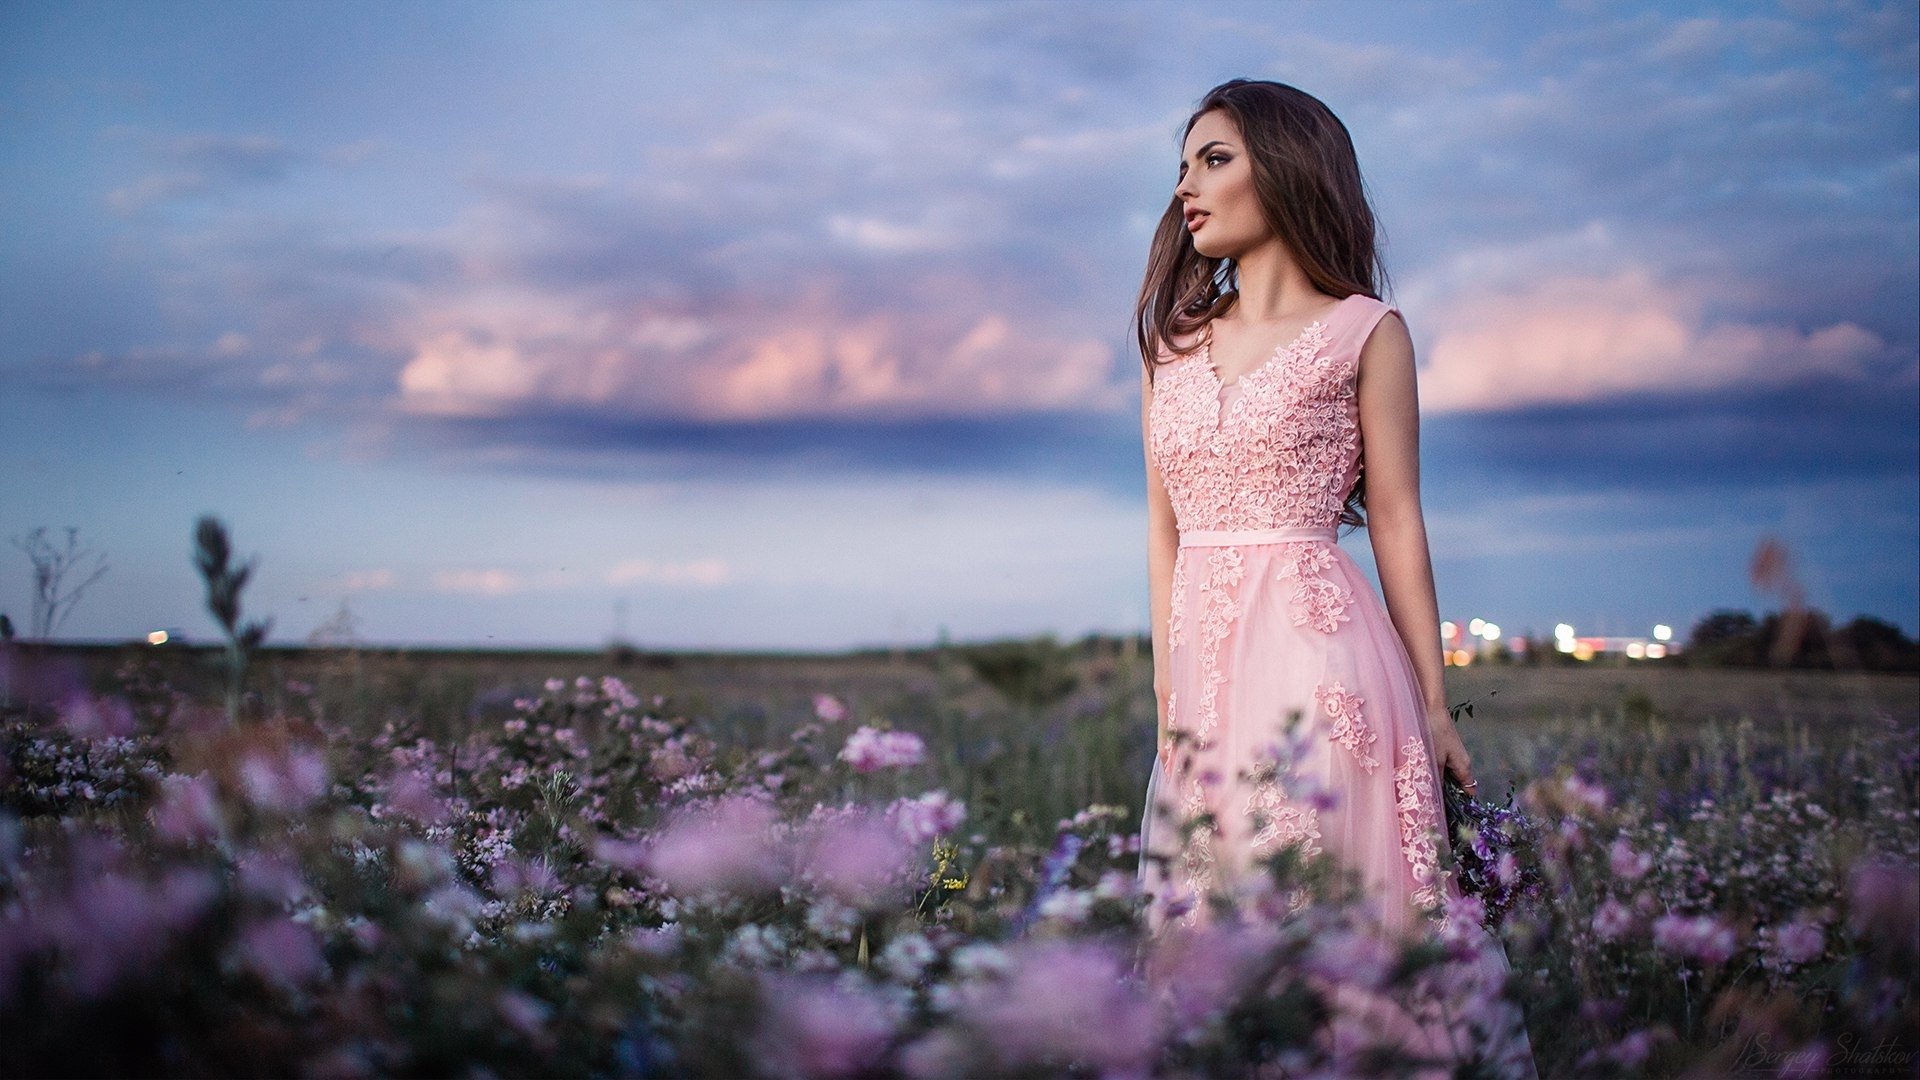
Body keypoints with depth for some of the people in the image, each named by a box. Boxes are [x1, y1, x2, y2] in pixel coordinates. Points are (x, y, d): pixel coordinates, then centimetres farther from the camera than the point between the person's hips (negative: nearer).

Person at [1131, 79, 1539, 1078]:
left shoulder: (1364, 331, 2)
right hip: (1203, 654, 5)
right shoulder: (1171, 339, 14)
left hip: (1316, 646, -4)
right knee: (1208, 910, 6)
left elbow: (1397, 521, 1)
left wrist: (1433, 705, -2)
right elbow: (1166, 527, 13)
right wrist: (1166, 693, 7)